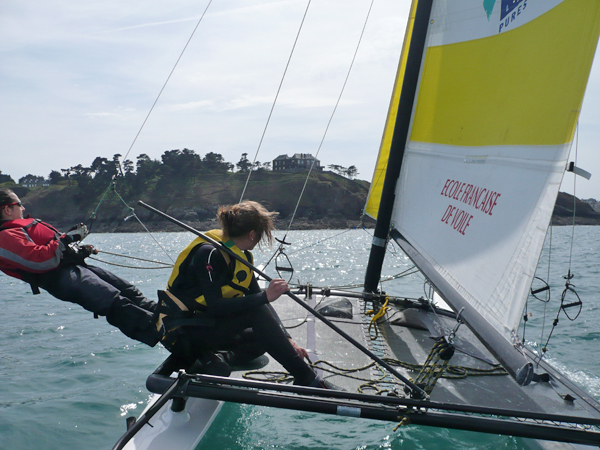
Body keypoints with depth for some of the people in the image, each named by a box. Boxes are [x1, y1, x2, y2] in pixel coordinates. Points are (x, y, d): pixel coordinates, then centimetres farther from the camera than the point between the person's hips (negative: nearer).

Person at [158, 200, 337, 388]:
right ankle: (307, 380, -23)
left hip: (204, 324, 9)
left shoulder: (242, 256, 5)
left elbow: (258, 300, 3)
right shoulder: (209, 253, -22)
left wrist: (286, 340, -6)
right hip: (181, 331, -9)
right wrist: (265, 296, -33)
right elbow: (215, 306, -29)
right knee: (255, 313, -25)